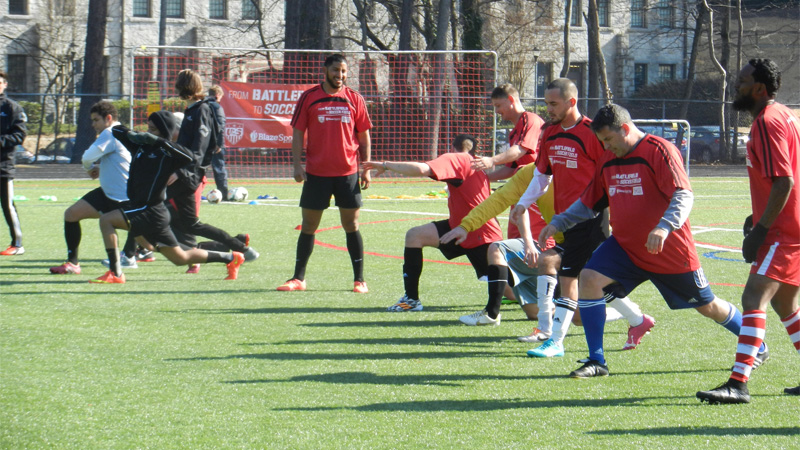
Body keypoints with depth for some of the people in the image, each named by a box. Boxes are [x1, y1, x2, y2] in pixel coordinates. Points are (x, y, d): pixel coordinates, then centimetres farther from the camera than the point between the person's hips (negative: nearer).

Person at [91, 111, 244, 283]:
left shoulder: (167, 153, -10)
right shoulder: (141, 145, 12)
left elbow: (189, 156, -32)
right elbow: (116, 130, 20)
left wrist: (158, 140, -31)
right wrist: (130, 134, 0)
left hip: (150, 211, -9)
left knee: (106, 220, -20)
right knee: (180, 258, 16)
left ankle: (115, 274, -20)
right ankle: (231, 258, 28)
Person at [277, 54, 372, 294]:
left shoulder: (355, 99, 4)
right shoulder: (309, 98, 2)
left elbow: (364, 136, 9)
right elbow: (298, 133, 3)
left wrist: (366, 168, 3)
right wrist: (297, 165, -6)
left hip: (347, 173, 0)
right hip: (316, 173, 0)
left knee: (351, 225, 1)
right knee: (308, 225, 4)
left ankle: (359, 279, 7)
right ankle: (298, 278, 13)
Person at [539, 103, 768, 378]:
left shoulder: (659, 151, -16)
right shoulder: (608, 160, 6)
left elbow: (684, 196, -24)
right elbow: (589, 203, 16)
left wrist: (664, 227, -40)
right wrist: (558, 223, 3)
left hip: (671, 251, -6)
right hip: (624, 246, 6)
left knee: (707, 306, 6)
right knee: (589, 278, -18)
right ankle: (596, 362, -13)